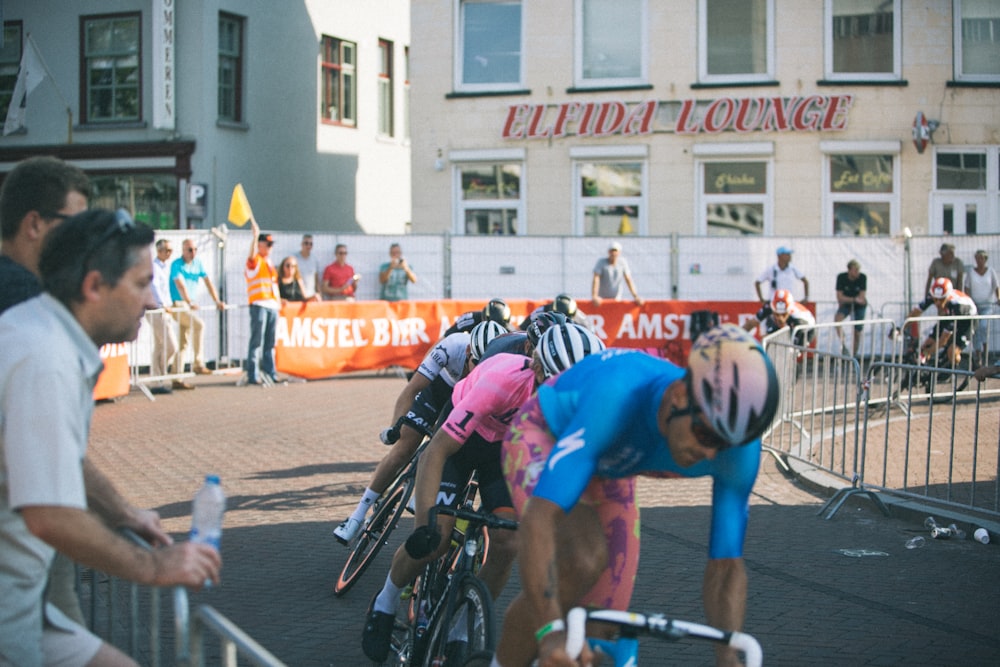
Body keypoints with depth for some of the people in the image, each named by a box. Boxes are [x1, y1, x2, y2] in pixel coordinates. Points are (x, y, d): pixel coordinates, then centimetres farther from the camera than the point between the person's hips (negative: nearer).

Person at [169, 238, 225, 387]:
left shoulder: (198, 262, 10)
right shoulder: (176, 264, -10)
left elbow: (207, 281, 9)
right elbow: (180, 285, -22)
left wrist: (217, 301, 0)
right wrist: (190, 302, -34)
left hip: (189, 306, 7)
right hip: (178, 305, -7)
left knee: (184, 343, 7)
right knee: (199, 324, -28)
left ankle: (177, 379, 11)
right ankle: (198, 364, -26)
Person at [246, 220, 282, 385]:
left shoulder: (270, 263, 21)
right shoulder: (255, 261, -3)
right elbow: (252, 254, -26)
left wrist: (278, 301, 20)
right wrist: (255, 235, -37)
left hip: (272, 305, 8)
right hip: (259, 305, -8)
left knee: (270, 344, 11)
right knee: (257, 342, -8)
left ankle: (270, 373, 16)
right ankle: (252, 376, -8)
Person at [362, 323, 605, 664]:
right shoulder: (503, 380, -42)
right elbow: (437, 452, -39)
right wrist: (426, 523, -45)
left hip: (509, 445, 4)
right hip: (458, 439, -4)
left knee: (506, 545, -11)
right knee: (431, 541, -14)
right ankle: (385, 605, 16)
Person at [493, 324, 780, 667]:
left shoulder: (739, 448, -29)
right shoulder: (617, 397, -45)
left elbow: (726, 566, -21)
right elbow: (539, 519, -52)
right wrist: (549, 632, -63)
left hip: (611, 470, 5)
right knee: (584, 563, -34)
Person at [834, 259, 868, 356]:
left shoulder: (862, 277, -18)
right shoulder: (841, 277, -17)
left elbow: (862, 297, -17)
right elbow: (840, 297, -19)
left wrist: (846, 300, -15)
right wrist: (854, 299, -29)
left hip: (859, 306, 0)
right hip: (845, 305, 0)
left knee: (857, 332, 0)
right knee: (837, 318, -31)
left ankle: (854, 354, 16)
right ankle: (842, 345, -25)